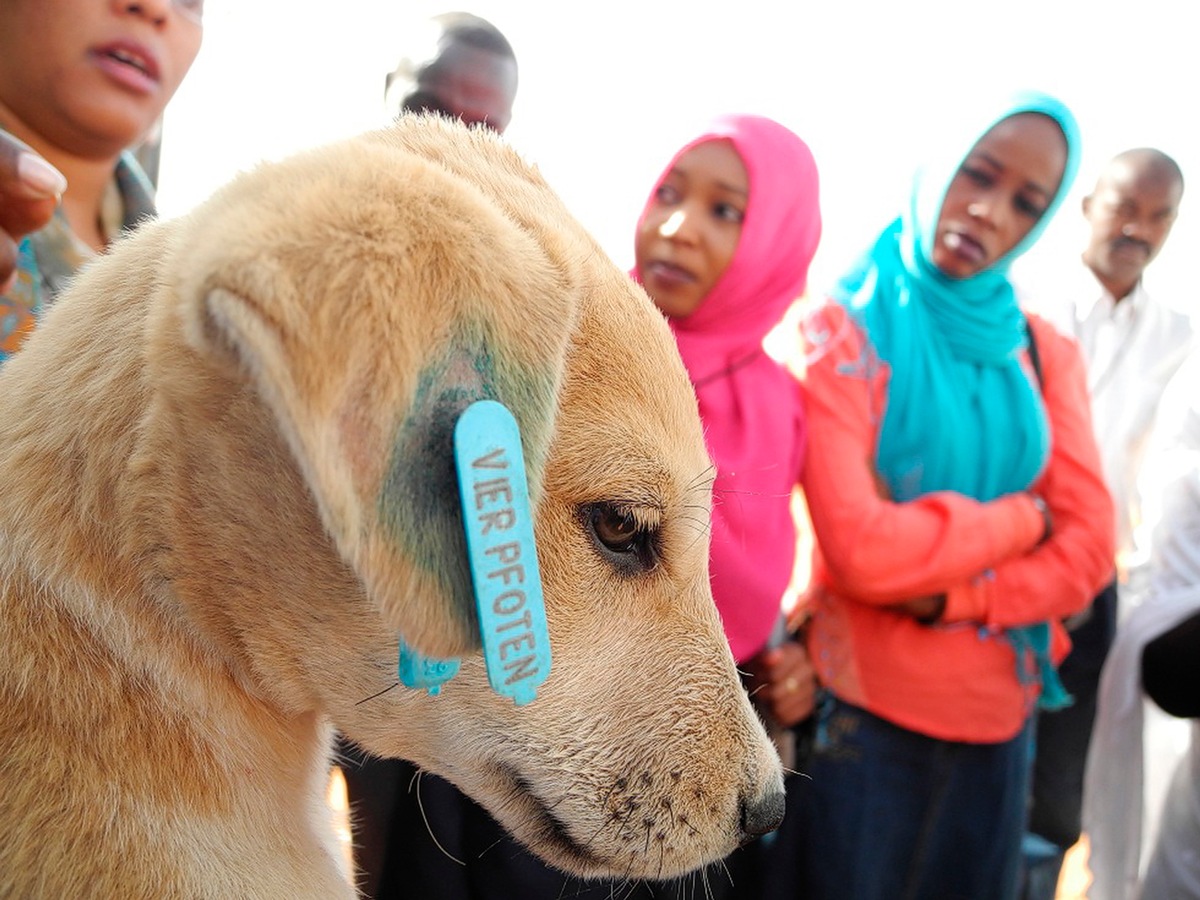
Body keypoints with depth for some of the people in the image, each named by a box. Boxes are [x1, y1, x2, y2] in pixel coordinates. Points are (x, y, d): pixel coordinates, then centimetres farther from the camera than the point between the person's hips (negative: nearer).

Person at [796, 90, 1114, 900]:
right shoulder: (843, 335, -11)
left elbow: (1087, 550, -4)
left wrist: (947, 596, -16)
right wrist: (1019, 517, -10)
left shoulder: (1045, 353, 4)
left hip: (1002, 716, 5)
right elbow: (860, 550, -22)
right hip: (862, 711, -4)